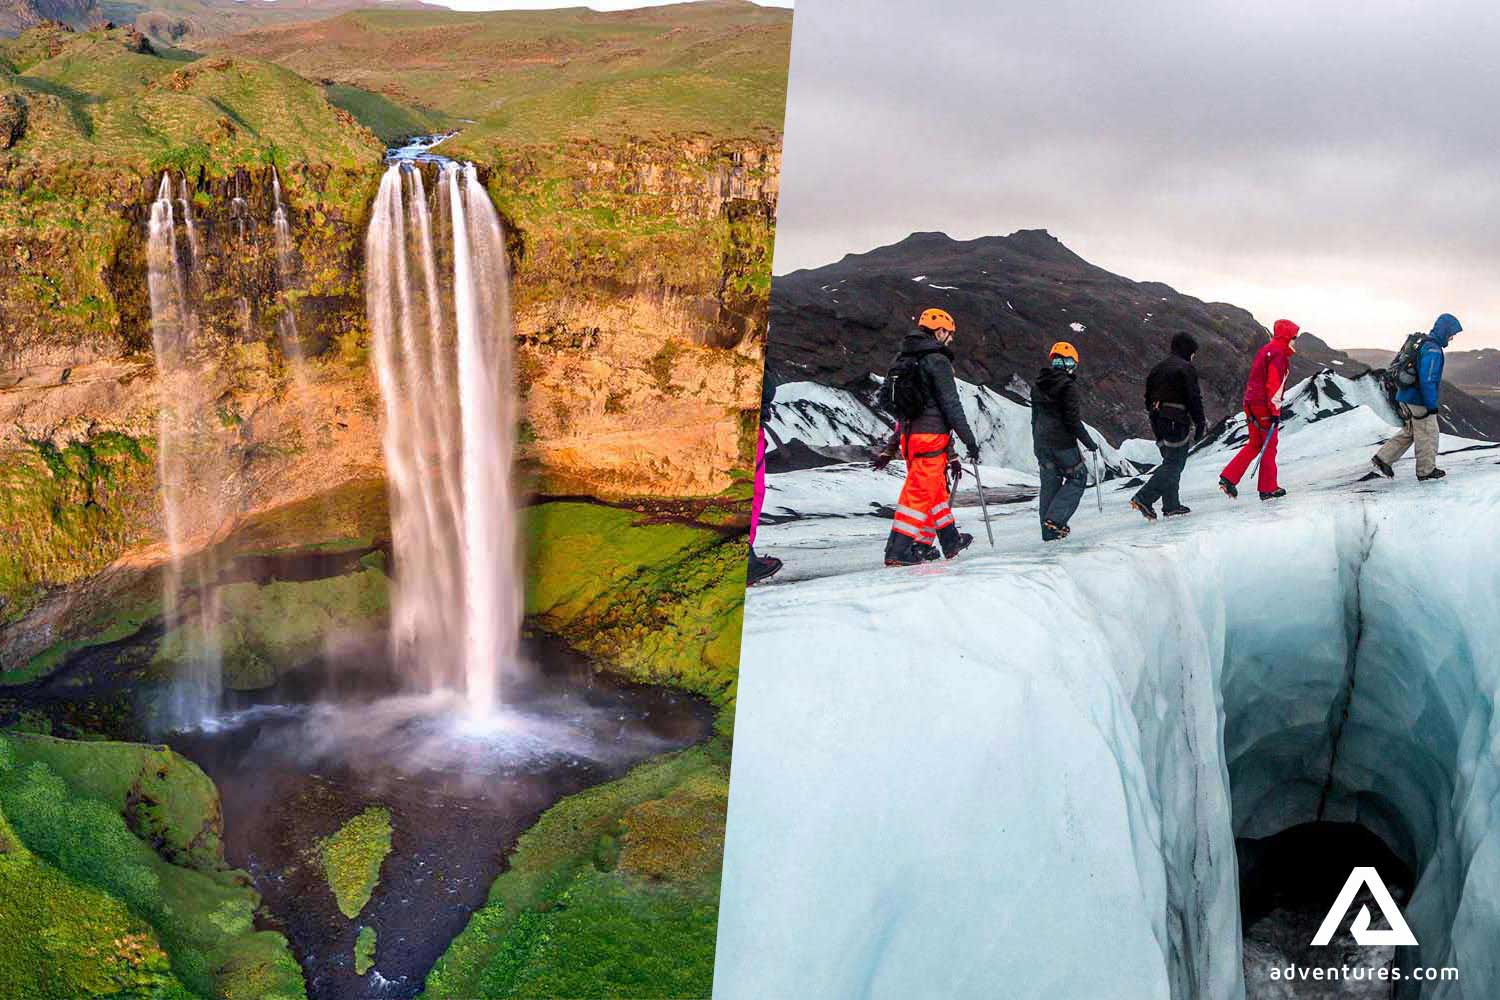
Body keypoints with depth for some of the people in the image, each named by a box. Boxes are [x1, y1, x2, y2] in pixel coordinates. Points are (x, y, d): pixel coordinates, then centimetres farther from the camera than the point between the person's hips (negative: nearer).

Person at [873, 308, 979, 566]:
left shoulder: (903, 360, 15)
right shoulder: (937, 360, -10)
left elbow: (899, 405, 19)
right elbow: (951, 405, -13)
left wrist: (890, 450, 24)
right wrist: (969, 440, -8)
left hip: (907, 436, 9)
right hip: (932, 436, -8)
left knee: (936, 488, 19)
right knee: (921, 492, -6)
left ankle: (950, 540, 29)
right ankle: (899, 550, -9)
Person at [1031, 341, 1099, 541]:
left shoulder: (1038, 385, 10)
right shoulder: (1068, 385, -13)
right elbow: (1072, 419, -16)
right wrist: (1089, 442, -7)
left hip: (1040, 441, 7)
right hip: (1062, 442, -7)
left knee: (1049, 483, 12)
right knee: (1078, 477, 9)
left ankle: (1049, 531, 13)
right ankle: (1055, 519, -6)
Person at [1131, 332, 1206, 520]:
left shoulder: (1158, 367, 16)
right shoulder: (1185, 368, -8)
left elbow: (1149, 397, 19)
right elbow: (1194, 399, -12)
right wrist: (1199, 425, -8)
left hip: (1159, 422, 9)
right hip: (1177, 422, -9)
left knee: (1170, 461, 16)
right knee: (1174, 464, -8)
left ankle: (1171, 505, 17)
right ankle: (1144, 498, -20)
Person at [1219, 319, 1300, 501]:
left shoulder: (1264, 351, 16)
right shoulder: (1279, 354, -13)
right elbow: (1273, 385, -20)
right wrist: (1275, 412, -19)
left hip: (1250, 403, 9)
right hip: (1265, 406, -9)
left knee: (1255, 445, 15)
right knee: (1269, 447, 2)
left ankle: (1228, 478, 5)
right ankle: (1268, 489, 9)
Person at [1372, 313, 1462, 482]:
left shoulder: (1423, 343, 12)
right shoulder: (1433, 349, -19)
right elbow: (1427, 380, -25)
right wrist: (1432, 405, -20)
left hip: (1406, 398, 9)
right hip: (1419, 403, -9)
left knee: (1408, 432, 17)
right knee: (1427, 435, 5)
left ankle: (1382, 459, 11)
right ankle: (1426, 470, 17)